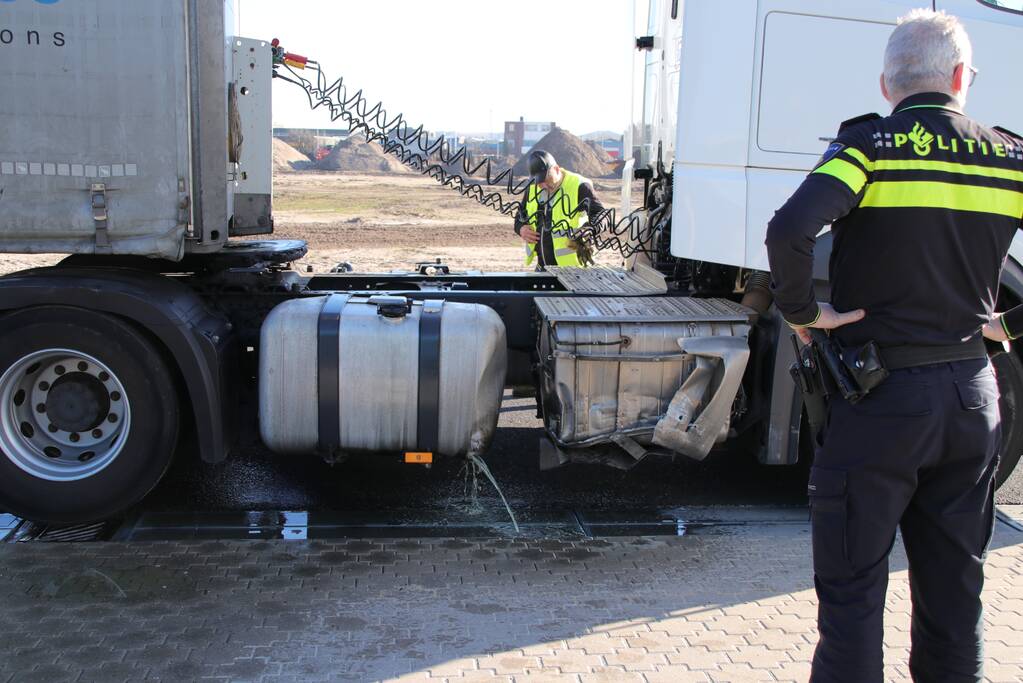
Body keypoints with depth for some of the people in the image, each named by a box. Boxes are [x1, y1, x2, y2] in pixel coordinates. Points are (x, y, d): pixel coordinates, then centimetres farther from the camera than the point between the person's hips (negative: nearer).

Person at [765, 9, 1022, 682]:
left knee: (852, 586, 6)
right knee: (955, 588, 18)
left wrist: (802, 312, -11)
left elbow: (789, 231, -27)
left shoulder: (870, 146, -10)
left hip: (881, 398, -5)